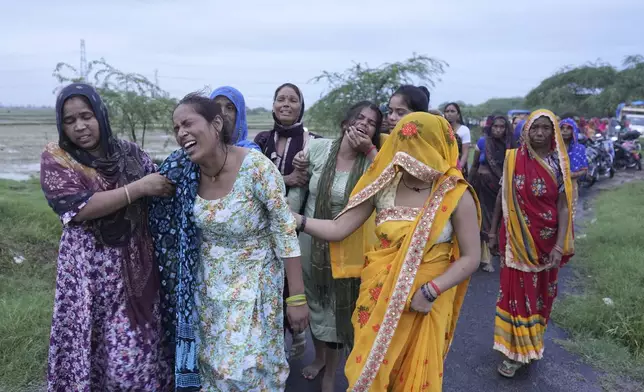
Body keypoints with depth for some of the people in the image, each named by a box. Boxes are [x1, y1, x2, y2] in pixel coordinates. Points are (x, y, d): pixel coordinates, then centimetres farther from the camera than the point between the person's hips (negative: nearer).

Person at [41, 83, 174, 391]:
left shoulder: (130, 153, 4)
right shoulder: (56, 158, -2)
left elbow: (162, 194, 13)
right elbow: (79, 208, -16)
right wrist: (138, 188, -19)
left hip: (135, 266, 1)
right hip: (86, 269, -1)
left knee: (136, 350, 5)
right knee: (84, 347, 7)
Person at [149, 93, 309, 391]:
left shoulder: (256, 166, -24)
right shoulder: (184, 172, -9)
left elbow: (285, 231, -19)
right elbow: (175, 230, 8)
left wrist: (297, 297, -17)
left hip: (253, 282, -4)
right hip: (208, 284, 5)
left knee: (246, 368, 1)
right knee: (212, 361, 17)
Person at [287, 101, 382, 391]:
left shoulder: (371, 161, -11)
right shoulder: (318, 148, -7)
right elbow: (298, 187, 1)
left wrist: (369, 150, -28)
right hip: (310, 240, 3)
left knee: (337, 305, 12)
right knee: (314, 300, 21)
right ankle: (319, 356, 49)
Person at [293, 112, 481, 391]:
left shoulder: (456, 195, -13)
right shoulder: (383, 184, -7)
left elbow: (471, 257, -9)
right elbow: (338, 229, -8)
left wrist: (430, 291, -19)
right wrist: (295, 219, -19)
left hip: (424, 302, -2)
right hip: (379, 298, 2)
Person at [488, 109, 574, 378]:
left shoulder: (559, 163, -5)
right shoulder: (513, 159, -4)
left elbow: (563, 206, -8)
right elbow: (502, 197, 2)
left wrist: (559, 246, -16)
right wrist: (493, 234, 3)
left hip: (546, 240, 1)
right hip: (517, 239, -1)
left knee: (541, 292, 14)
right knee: (517, 292, 3)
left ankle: (532, 342, 34)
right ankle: (516, 350, 15)